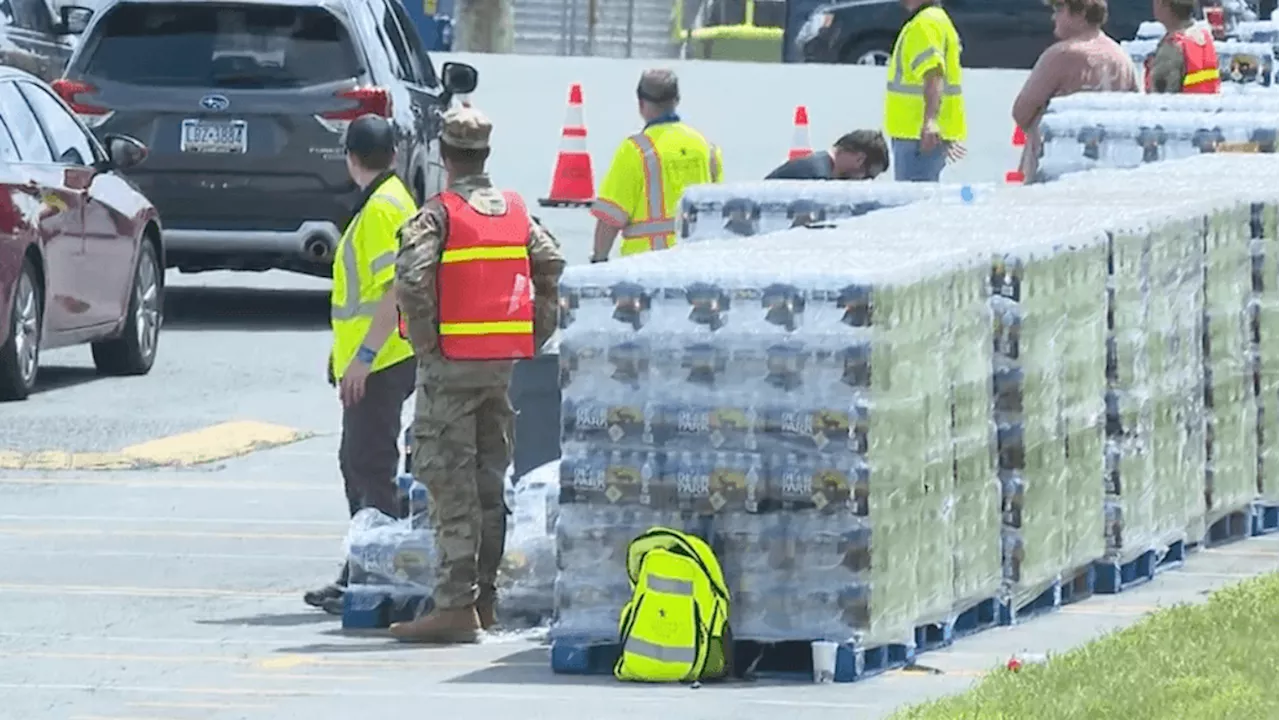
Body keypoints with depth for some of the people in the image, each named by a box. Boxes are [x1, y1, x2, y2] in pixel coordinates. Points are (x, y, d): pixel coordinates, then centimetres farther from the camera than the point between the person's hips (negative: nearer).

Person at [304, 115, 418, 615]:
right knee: (358, 464, 16)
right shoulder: (384, 201, 17)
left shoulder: (383, 208, -16)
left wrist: (363, 356, -25)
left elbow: (395, 289, -23)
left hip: (380, 362, -11)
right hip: (373, 362, 11)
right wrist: (349, 353, 27)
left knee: (371, 467, -9)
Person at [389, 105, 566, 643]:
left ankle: (455, 604, -12)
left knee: (450, 483, -7)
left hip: (451, 363, -6)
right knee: (490, 481, 13)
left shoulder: (437, 215, -10)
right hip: (504, 360, 6)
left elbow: (412, 278, -23)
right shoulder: (516, 212, 10)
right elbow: (554, 271, 8)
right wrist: (534, 335, 11)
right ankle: (484, 597, 18)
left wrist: (423, 340, -12)